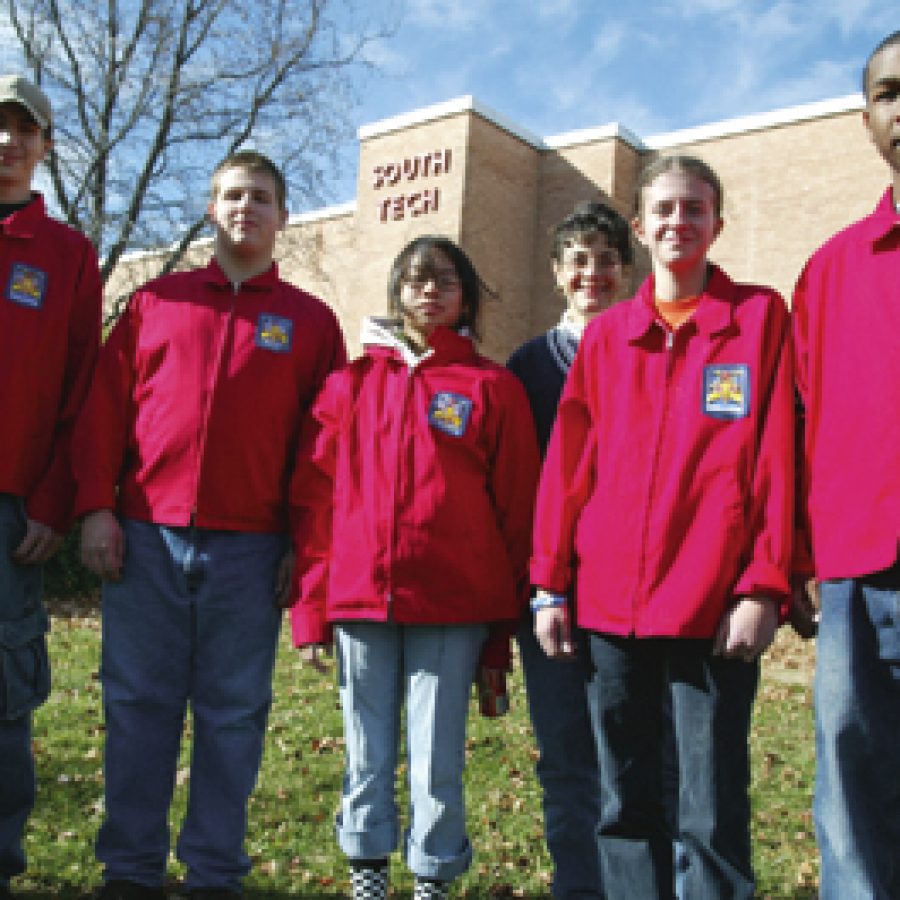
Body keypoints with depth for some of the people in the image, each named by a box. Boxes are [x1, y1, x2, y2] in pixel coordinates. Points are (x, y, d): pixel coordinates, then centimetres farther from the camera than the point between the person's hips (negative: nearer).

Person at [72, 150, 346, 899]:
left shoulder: (311, 321, 9)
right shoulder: (156, 299, 13)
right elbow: (105, 408, 8)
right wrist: (97, 507, -2)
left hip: (248, 548, -1)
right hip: (145, 536, 1)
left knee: (232, 714, 4)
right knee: (137, 704, 5)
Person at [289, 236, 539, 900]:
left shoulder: (494, 388, 4)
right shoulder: (351, 382, 9)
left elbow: (517, 512, 3)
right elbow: (314, 497, 8)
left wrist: (501, 634, 2)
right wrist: (311, 608, 3)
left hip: (454, 605, -2)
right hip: (360, 598, 2)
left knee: (437, 754, 3)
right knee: (367, 752, 10)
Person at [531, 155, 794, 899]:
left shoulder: (761, 317, 5)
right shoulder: (606, 335, 12)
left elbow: (778, 460, -2)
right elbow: (567, 465, 10)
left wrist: (765, 585, -9)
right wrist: (550, 585, 4)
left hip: (714, 607, -3)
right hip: (610, 605, 3)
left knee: (713, 810, 0)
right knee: (625, 803, 10)